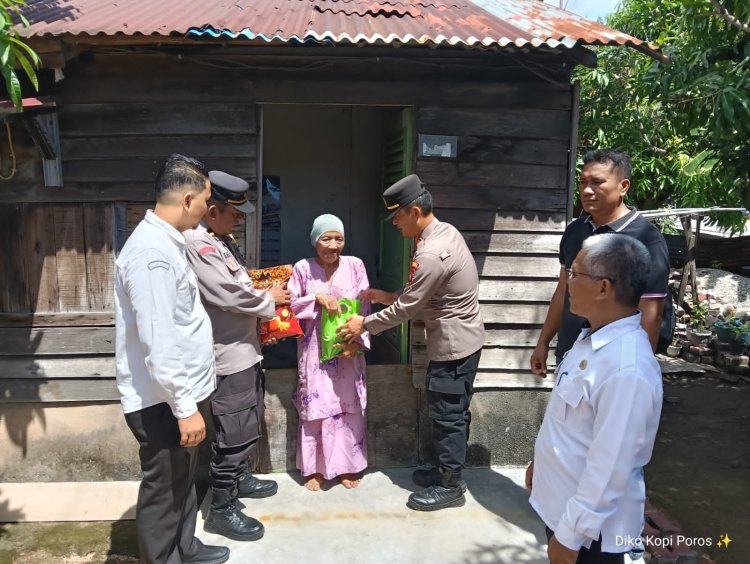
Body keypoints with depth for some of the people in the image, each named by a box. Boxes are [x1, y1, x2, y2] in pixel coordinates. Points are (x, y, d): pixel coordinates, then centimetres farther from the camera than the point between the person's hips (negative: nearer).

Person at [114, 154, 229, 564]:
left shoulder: (165, 241, 9)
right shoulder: (153, 251, -24)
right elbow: (159, 342, -28)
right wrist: (184, 407, -24)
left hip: (178, 392, 10)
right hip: (162, 401, -10)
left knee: (182, 483, 24)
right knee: (163, 493, 8)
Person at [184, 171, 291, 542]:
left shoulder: (221, 238, 11)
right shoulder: (195, 243, -21)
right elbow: (226, 292, -26)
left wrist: (264, 283, 3)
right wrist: (269, 301, -10)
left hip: (244, 348, 10)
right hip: (227, 354, -10)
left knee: (247, 425, 23)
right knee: (236, 431, -1)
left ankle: (238, 478, 42)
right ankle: (221, 508, 14)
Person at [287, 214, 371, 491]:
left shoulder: (355, 265, -1)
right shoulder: (303, 268, -3)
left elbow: (364, 308, -1)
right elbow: (291, 305, -1)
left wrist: (357, 341, -12)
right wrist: (317, 297, -16)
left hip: (348, 349, 1)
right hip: (315, 350, -1)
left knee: (349, 407, 8)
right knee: (315, 407, 4)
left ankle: (348, 466, 24)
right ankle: (315, 468, 20)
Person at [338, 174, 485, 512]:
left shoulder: (431, 254, -28)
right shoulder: (446, 231, 4)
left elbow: (406, 309, -19)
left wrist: (364, 324, -7)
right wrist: (387, 296, 8)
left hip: (453, 345, -10)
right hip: (461, 339, 10)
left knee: (447, 415, 4)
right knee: (453, 412, 20)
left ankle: (450, 486, 20)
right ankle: (448, 471, 35)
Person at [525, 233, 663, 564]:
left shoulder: (627, 370, -32)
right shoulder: (594, 336, -2)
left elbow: (609, 469, -27)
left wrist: (570, 536, -20)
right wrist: (541, 461, 19)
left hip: (590, 525, -8)